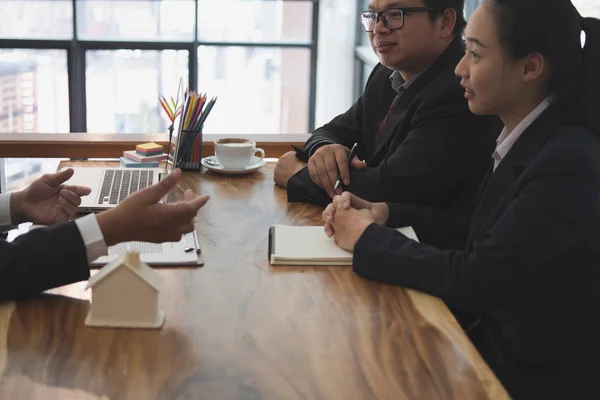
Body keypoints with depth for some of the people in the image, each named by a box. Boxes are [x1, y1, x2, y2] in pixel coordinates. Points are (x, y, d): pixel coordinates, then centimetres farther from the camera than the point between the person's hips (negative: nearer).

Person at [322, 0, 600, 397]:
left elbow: (473, 279, -24)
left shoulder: (568, 165, -24)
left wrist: (368, 238, -13)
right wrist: (384, 213, -3)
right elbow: (475, 228, 10)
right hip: (505, 344, 7)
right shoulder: (529, 140, 2)